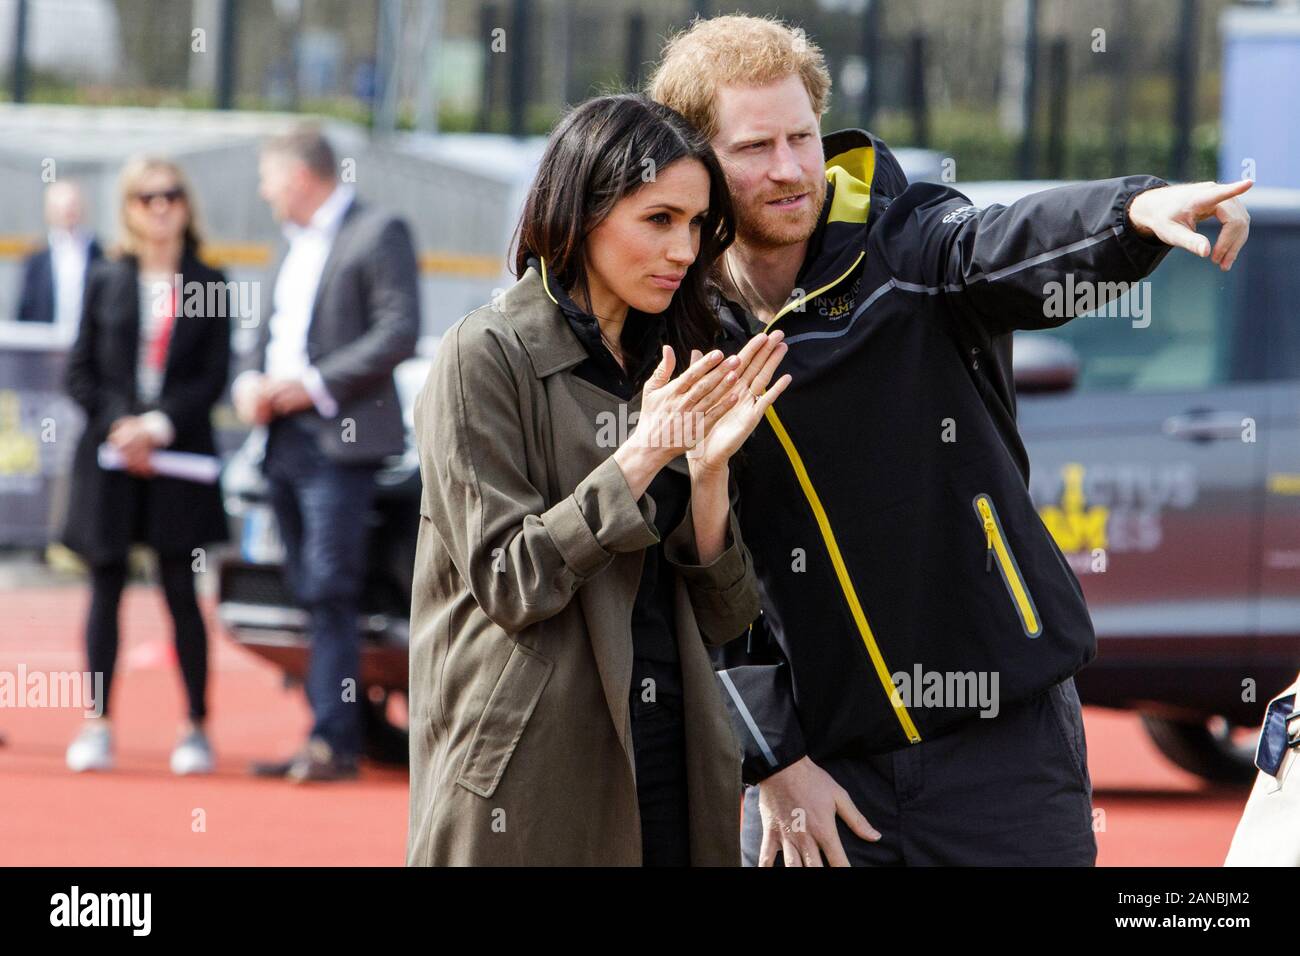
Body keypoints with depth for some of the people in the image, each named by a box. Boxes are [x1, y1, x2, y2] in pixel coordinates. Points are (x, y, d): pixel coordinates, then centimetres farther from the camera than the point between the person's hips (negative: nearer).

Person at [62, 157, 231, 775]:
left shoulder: (208, 285, 5)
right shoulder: (105, 282, 7)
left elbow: (214, 377, 1)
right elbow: (80, 371, 6)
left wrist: (160, 425, -11)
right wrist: (120, 424, -9)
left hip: (180, 457, -1)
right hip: (109, 457, 1)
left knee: (181, 593, -2)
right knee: (106, 590, 2)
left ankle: (196, 727, 4)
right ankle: (97, 725, 6)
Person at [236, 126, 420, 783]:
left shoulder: (378, 234, -5)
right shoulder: (297, 244, 22)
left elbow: (400, 332, -14)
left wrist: (317, 385, -18)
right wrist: (250, 380, 3)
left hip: (339, 441, -8)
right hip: (286, 443, 8)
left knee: (330, 592, -13)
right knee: (311, 597, 8)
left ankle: (335, 741, -15)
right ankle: (326, 735, 10)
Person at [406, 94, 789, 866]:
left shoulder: (671, 364, 13)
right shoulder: (488, 356, -4)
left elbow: (721, 620, 8)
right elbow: (508, 584, -12)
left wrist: (709, 470, -8)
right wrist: (640, 456, -15)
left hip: (673, 768, 5)